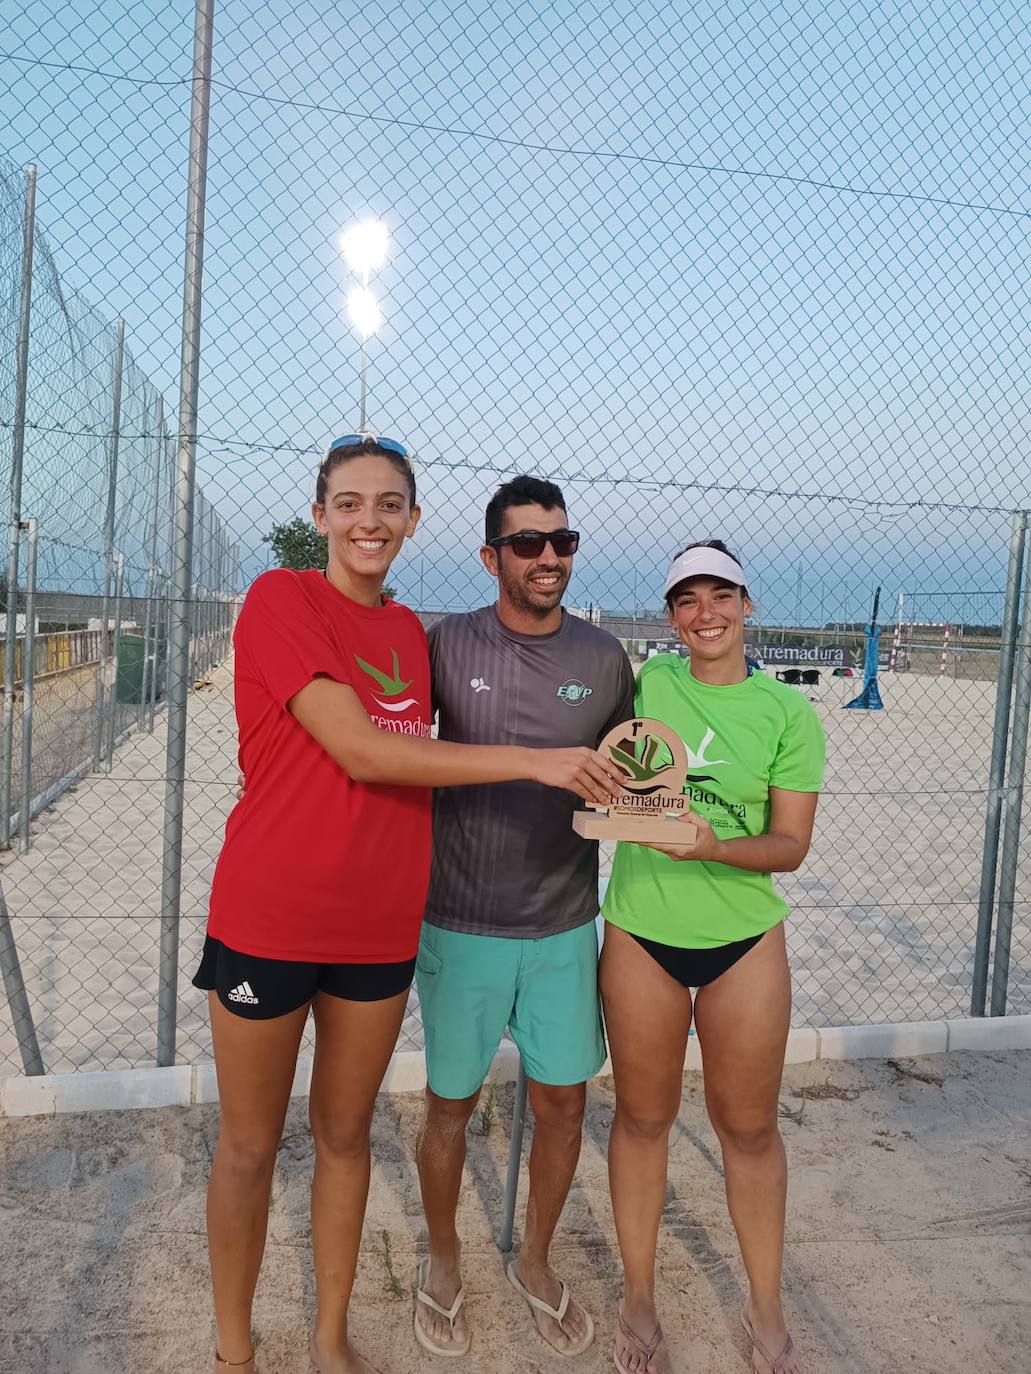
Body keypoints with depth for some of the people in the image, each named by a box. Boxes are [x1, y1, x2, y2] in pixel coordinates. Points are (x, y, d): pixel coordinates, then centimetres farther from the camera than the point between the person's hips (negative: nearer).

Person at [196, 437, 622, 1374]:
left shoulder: (410, 630, 8)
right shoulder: (280, 598, -11)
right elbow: (358, 750, -20)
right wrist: (532, 760, -20)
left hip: (379, 924, 5)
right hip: (270, 916, -5)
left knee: (346, 1131, 19)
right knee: (250, 1147, 13)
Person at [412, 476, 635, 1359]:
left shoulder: (604, 656, 0)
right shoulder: (447, 645, -7)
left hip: (565, 926, 2)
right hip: (461, 925, -2)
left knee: (565, 1104, 13)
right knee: (451, 1104, 12)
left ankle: (535, 1262, 42)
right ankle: (444, 1260, 41)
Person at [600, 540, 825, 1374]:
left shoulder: (788, 711, -5)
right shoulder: (649, 680, -3)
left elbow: (791, 844, -8)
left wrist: (713, 847, -24)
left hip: (745, 937, 0)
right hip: (642, 931, 1)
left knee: (750, 1126, 13)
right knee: (643, 1117, 14)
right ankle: (639, 1299, 35)